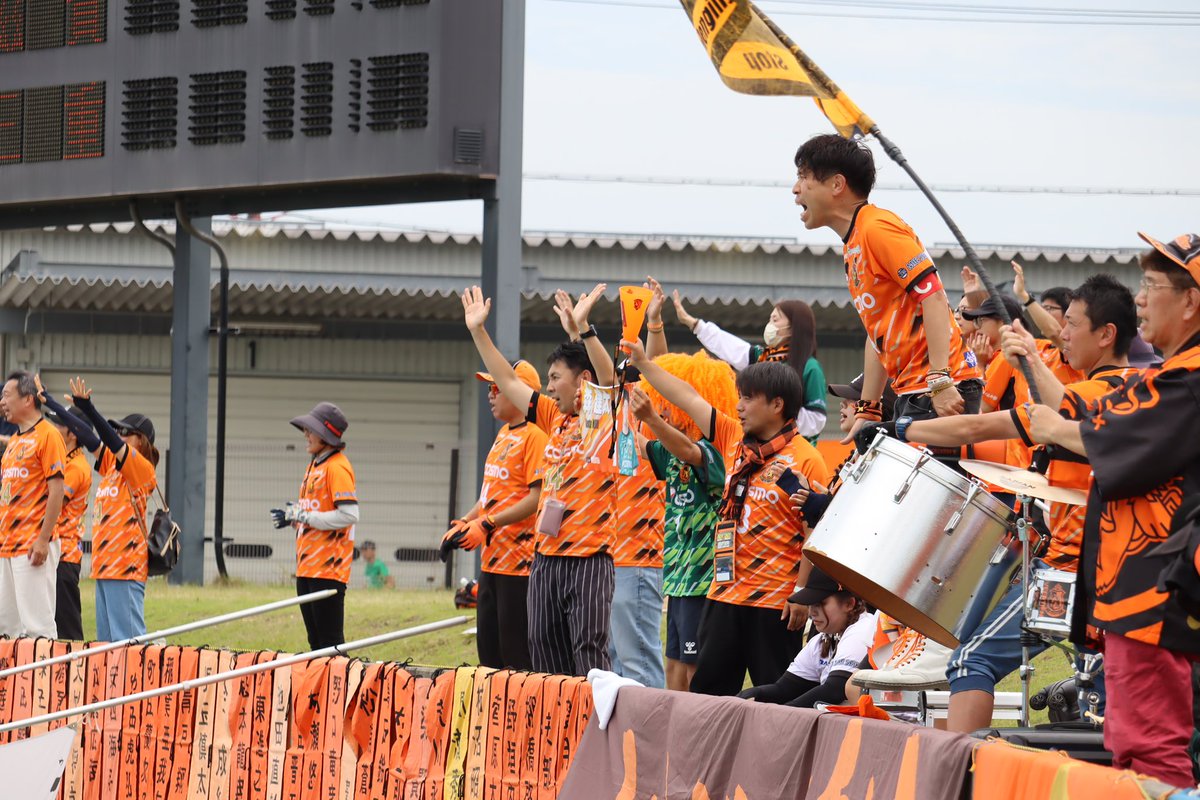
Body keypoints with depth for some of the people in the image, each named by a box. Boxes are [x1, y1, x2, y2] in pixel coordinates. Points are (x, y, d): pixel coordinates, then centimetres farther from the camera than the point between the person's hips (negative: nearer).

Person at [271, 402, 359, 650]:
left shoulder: (337, 467, -12)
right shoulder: (314, 466, 17)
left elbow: (349, 515, -20)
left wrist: (303, 517, -17)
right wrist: (292, 517, 5)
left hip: (328, 566, -10)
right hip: (307, 567, 10)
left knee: (330, 639, -9)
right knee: (315, 638, 12)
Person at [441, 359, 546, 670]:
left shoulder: (535, 435, -13)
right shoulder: (504, 434, 17)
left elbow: (538, 496, -20)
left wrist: (487, 524, -21)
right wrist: (463, 524, 10)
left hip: (519, 559, -10)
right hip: (492, 559, 10)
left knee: (517, 653, -10)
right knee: (488, 650, 12)